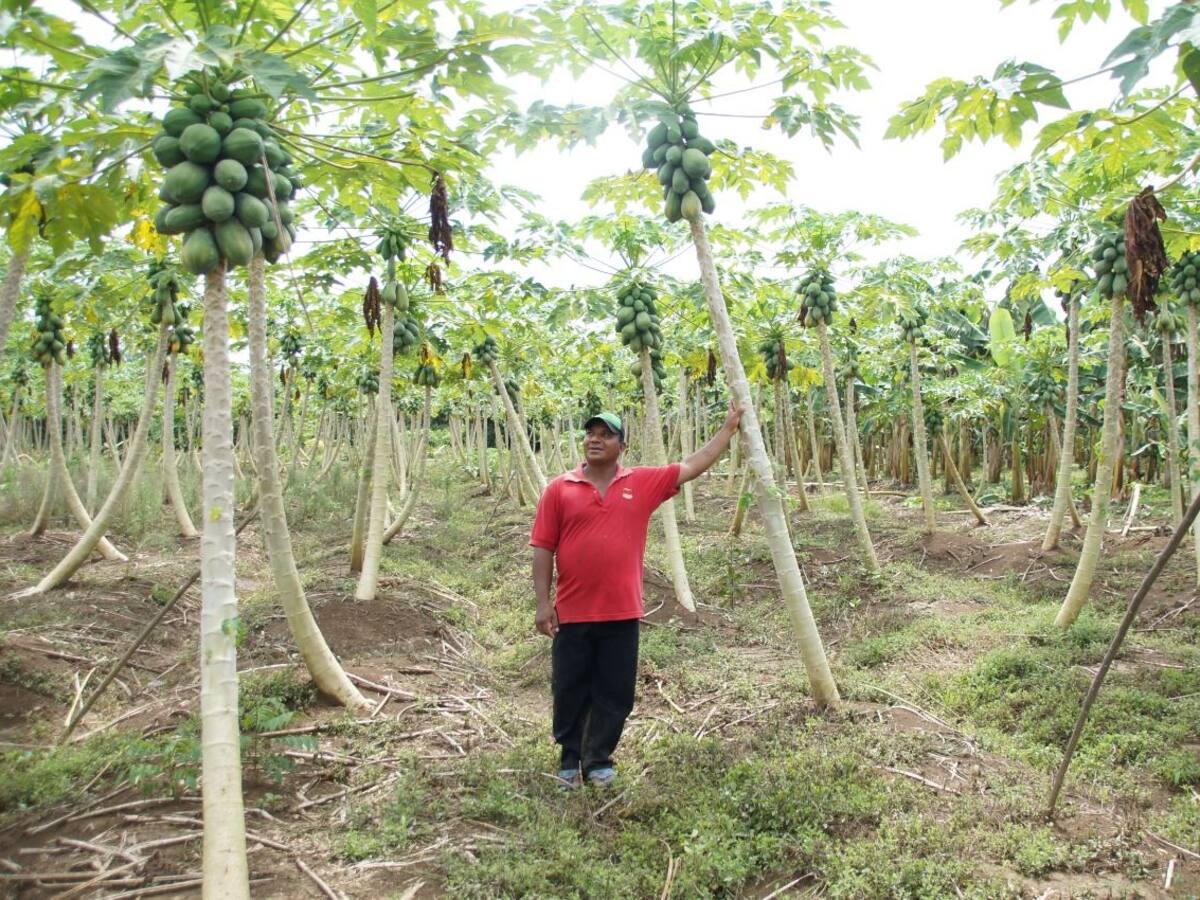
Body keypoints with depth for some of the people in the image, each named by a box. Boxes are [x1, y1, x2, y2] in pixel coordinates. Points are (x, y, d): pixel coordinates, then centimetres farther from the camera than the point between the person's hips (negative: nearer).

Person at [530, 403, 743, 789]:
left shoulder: (643, 483, 3)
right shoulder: (559, 489, -1)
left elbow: (692, 466, 5)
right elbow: (543, 549, -1)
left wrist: (728, 428, 4)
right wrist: (543, 603, -5)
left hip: (622, 614, 1)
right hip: (571, 614, -1)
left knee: (615, 694, 10)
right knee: (570, 692, 11)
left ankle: (599, 761, 27)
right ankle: (570, 760, 29)